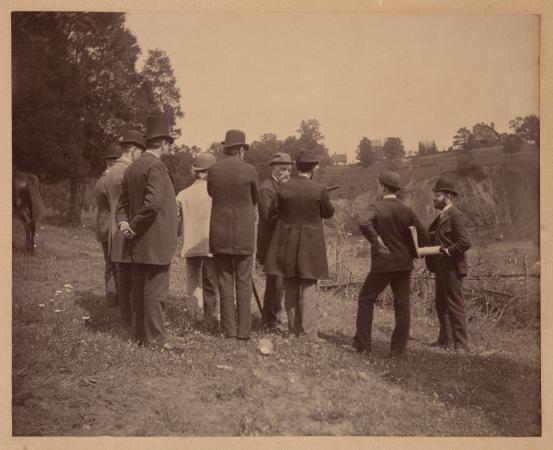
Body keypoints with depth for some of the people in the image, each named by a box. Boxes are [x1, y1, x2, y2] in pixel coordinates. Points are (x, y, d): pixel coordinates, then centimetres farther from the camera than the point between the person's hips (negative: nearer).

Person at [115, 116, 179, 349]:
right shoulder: (155, 166, -16)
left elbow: (123, 202, 15)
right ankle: (156, 336, 2)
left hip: (138, 243, 9)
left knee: (140, 289, 14)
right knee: (156, 289, -3)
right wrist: (134, 226, -16)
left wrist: (123, 222, -1)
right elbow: (153, 202, -26)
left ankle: (141, 333, 23)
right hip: (156, 241, -9)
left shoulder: (131, 169, 13)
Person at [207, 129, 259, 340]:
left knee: (225, 282, 7)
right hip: (243, 233, -1)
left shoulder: (213, 169, -1)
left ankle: (229, 329, 7)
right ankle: (244, 330, 5)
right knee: (244, 283, 5)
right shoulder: (249, 170, -6)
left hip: (219, 233, 2)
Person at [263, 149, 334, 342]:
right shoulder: (318, 190, -11)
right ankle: (310, 333, -2)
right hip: (310, 243, -2)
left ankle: (294, 329, 18)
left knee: (290, 288, 12)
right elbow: (329, 213, 3)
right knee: (309, 287, 2)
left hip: (287, 243, 2)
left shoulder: (284, 188, -5)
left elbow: (272, 214, 1)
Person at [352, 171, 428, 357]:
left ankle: (362, 344, 10)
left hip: (383, 264, -4)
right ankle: (399, 349, 10)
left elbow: (363, 224, -31)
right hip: (404, 264, 4)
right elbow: (423, 237, -2)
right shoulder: (407, 211, 1)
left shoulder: (377, 207, -10)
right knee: (402, 305, 7)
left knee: (366, 299, 11)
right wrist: (409, 253, 11)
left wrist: (377, 242, -20)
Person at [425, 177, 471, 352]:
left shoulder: (456, 216, -14)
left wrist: (446, 251, -21)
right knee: (441, 305, 16)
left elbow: (465, 243, -22)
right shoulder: (441, 217, 16)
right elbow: (430, 236, 16)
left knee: (455, 306, -4)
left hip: (452, 268, -10)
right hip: (441, 268, 10)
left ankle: (461, 344, 2)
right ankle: (445, 339, 27)